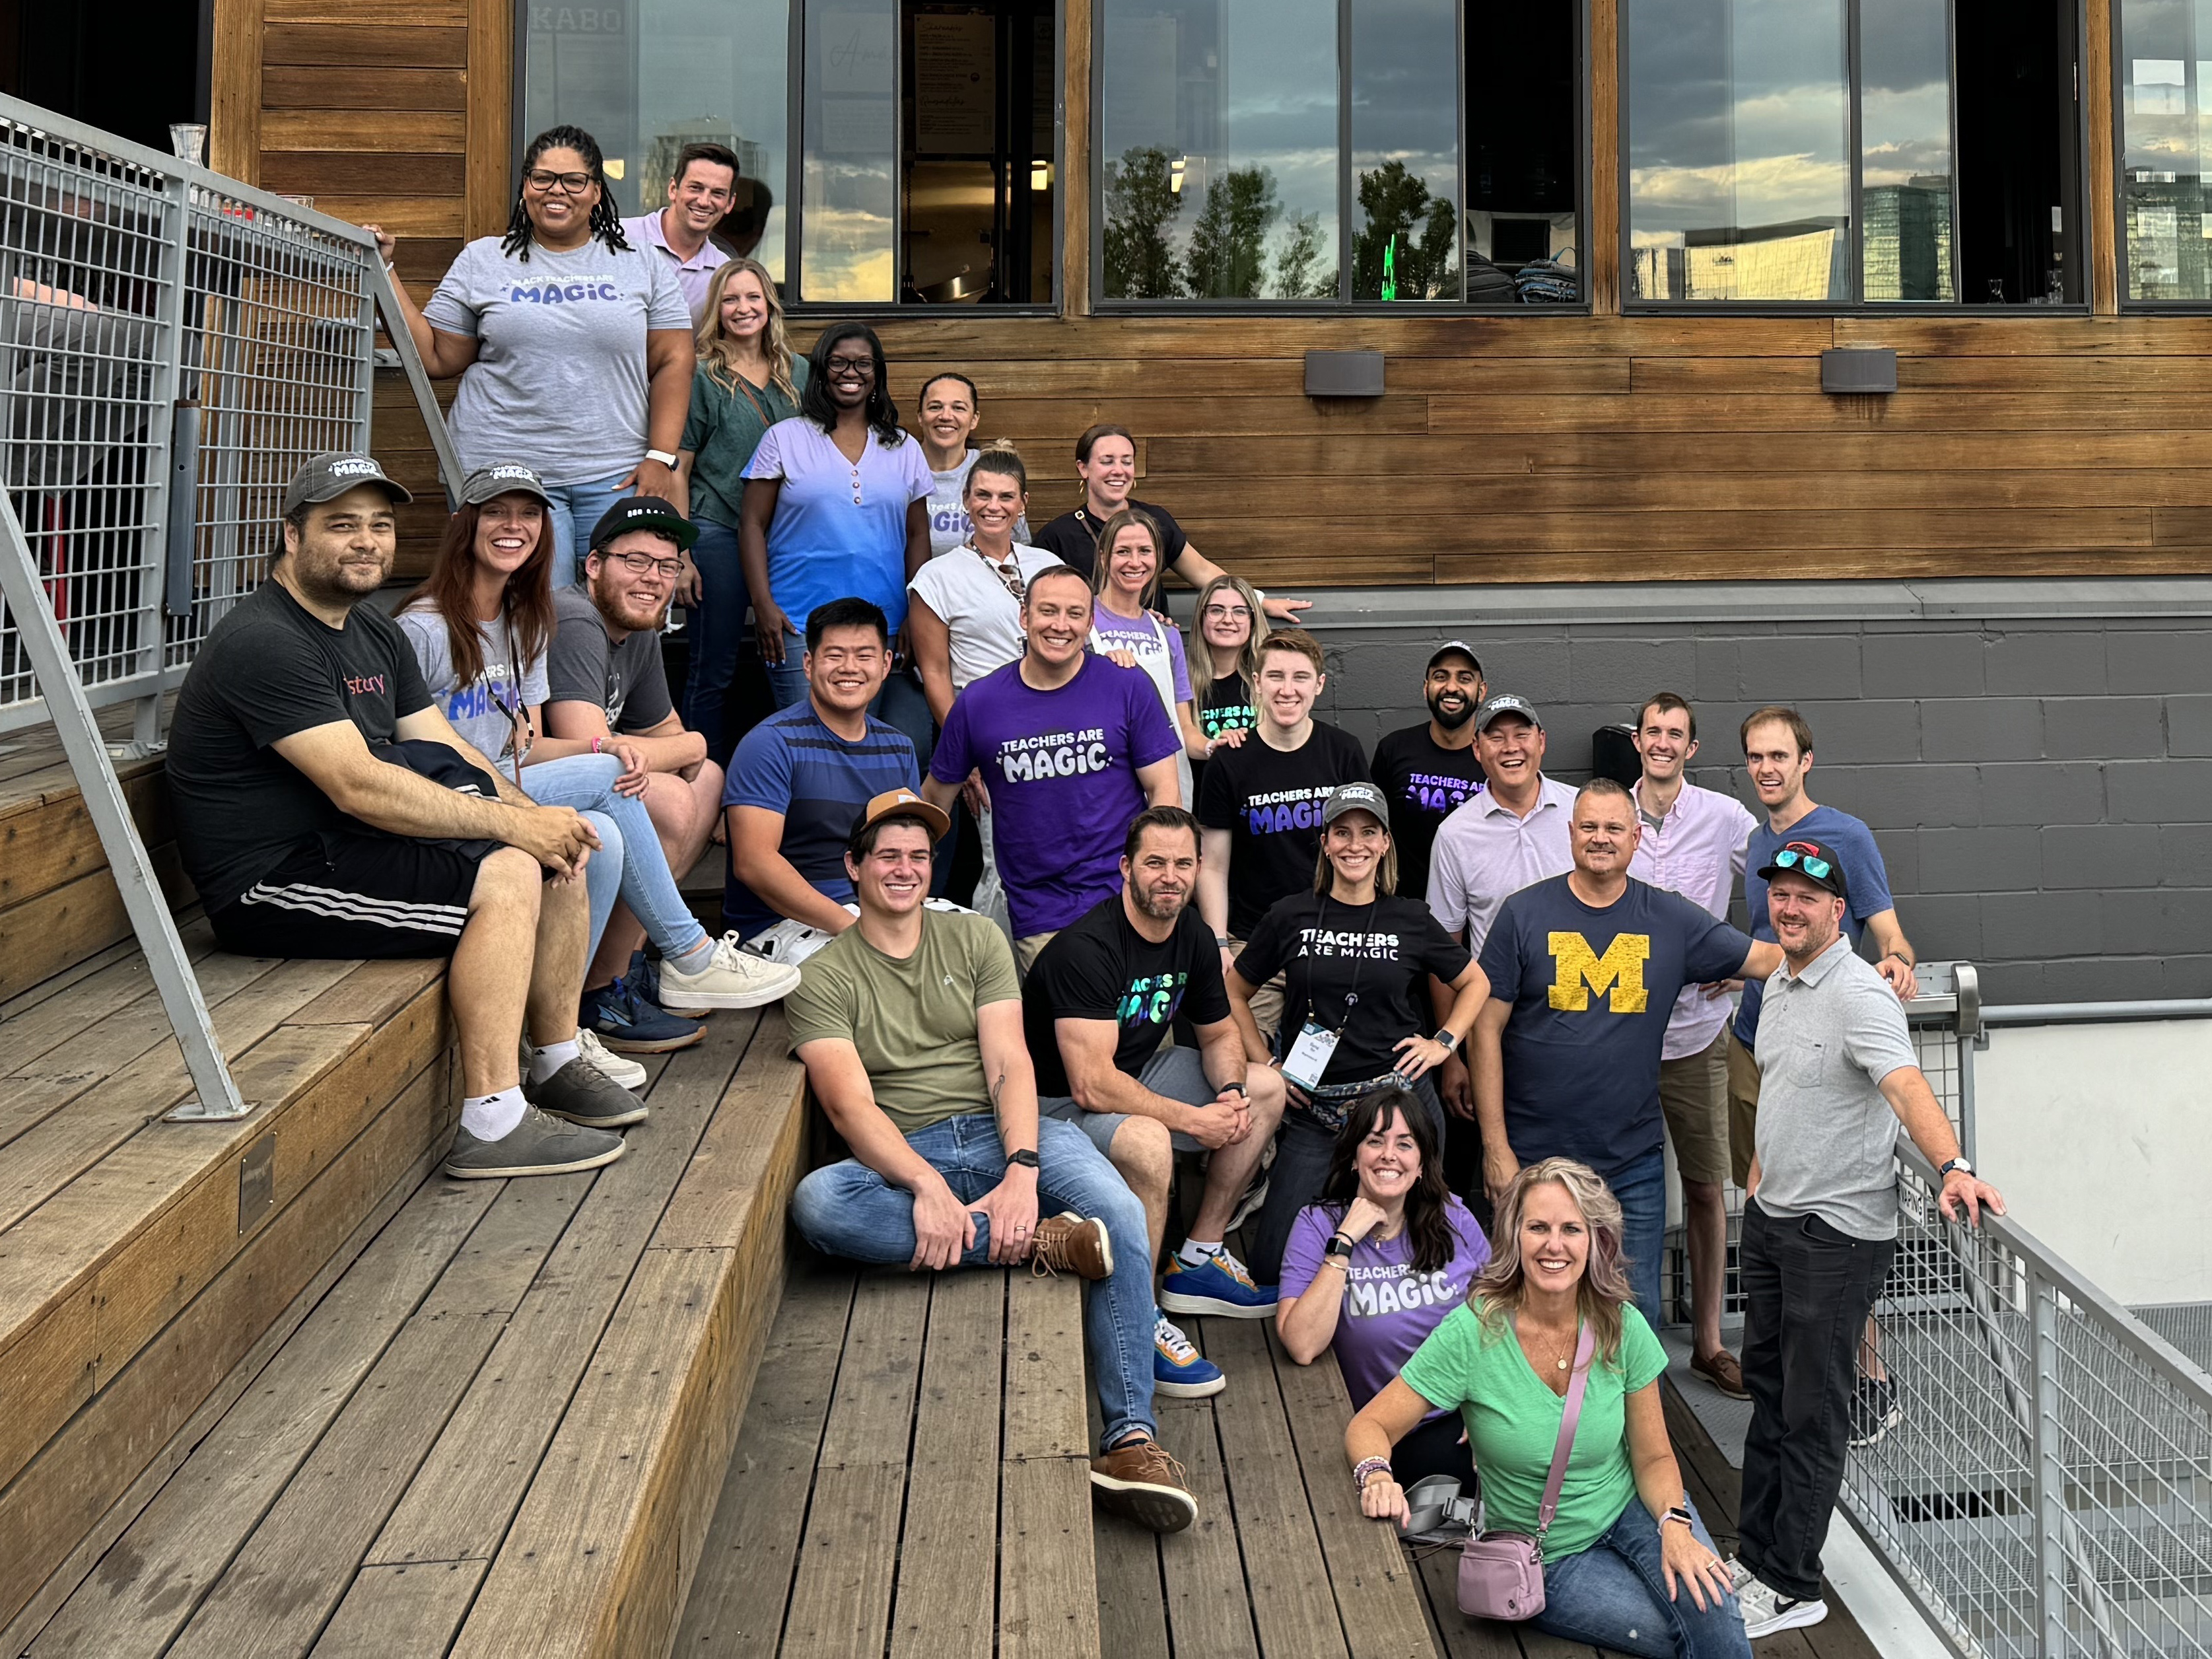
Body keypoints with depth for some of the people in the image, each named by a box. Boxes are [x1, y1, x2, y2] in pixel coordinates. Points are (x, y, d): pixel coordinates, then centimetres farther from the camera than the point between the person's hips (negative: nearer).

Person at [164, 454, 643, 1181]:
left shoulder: (377, 634, 14)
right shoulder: (263, 642, -18)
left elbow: (449, 754, 11)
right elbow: (358, 787, -25)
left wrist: (533, 814, -9)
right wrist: (512, 825, -23)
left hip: (348, 845, 10)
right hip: (271, 881, -10)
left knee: (558, 853, 3)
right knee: (507, 878, -23)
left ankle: (558, 1063, 14)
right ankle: (491, 1126, -21)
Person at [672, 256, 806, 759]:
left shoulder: (798, 373, 11)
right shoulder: (702, 378, -1)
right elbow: (678, 469, -2)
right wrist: (680, 554, -8)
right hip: (718, 533, -4)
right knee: (713, 674, 0)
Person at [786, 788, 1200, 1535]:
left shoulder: (976, 939, 13)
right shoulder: (822, 979, 6)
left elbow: (1010, 1066, 2)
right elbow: (851, 1105, -8)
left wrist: (1023, 1169, -18)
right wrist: (926, 1185, -26)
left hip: (1006, 1135, 1)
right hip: (903, 1159, -1)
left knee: (1119, 1215, -29)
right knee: (816, 1202, -35)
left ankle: (1130, 1438, -28)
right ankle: (1036, 1241, -29)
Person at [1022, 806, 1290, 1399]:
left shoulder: (1193, 937, 0)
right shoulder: (1087, 948, -27)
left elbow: (1220, 1033, 14)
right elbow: (1092, 1085, -32)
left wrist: (1232, 1093, -9)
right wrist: (1193, 1120, -26)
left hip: (1134, 1073, 9)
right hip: (1057, 1102, -9)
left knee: (1266, 1088, 6)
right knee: (1146, 1142, -38)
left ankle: (1198, 1260, 9)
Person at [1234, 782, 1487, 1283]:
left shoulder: (1411, 919, 3)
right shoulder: (1290, 917, 1)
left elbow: (1475, 983, 17)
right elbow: (1234, 994, 12)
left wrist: (1445, 1042, 5)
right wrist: (1265, 1064, 4)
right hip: (1316, 1107, 0)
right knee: (1272, 1262, -3)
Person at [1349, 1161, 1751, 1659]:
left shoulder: (1622, 1327, -11)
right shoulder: (1473, 1332, -20)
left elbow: (1654, 1458, -2)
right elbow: (1370, 1427, -16)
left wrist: (1675, 1525, -21)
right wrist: (1377, 1477, -38)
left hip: (1630, 1511, 2)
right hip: (1549, 1558, -2)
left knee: (1713, 1614, -26)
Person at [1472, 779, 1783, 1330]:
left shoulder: (1672, 920, 4)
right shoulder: (1524, 914, -2)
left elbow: (1767, 959, 6)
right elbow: (1487, 1030, -3)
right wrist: (1496, 1147, -7)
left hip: (1634, 1165, 2)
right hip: (1534, 1157, -2)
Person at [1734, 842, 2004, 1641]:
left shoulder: (1859, 994, -20)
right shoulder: (1778, 983, 8)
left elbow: (1907, 1087, -34)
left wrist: (1954, 1168, -48)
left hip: (1837, 1231, -9)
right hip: (1770, 1217, 9)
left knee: (1812, 1414, 1)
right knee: (1767, 1390, 18)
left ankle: (1792, 1588, 12)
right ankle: (1755, 1554, 31)